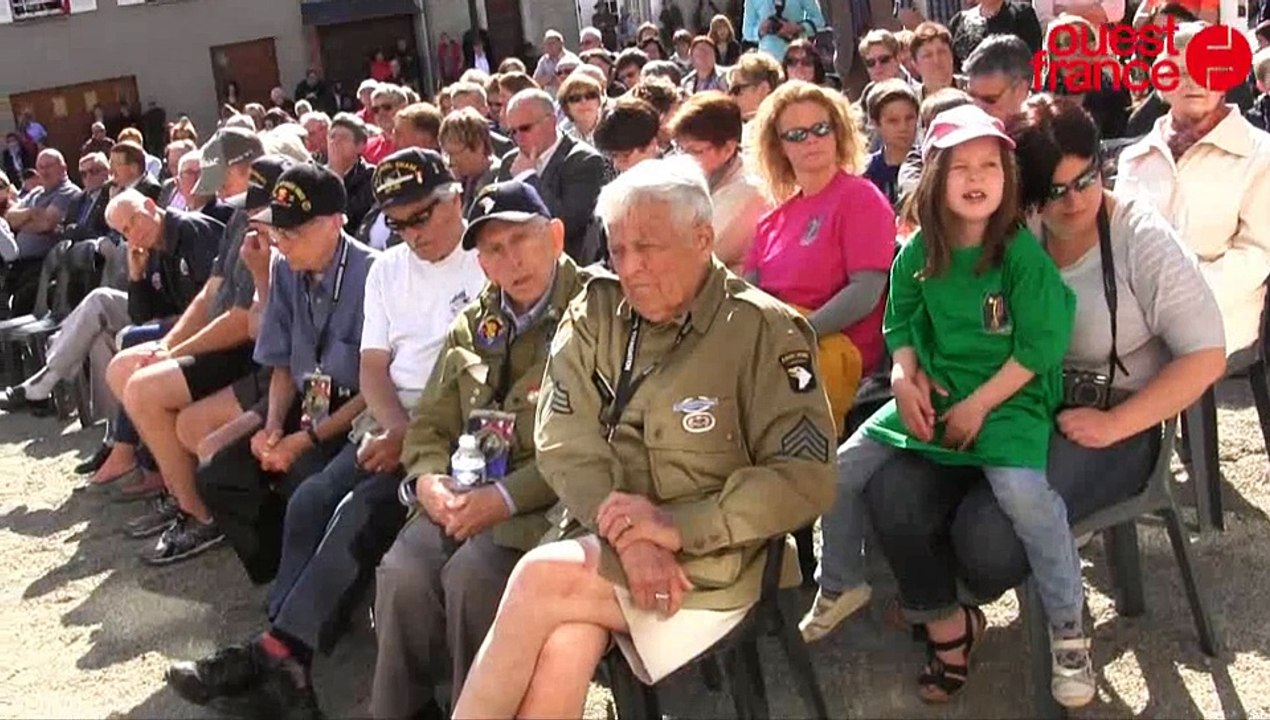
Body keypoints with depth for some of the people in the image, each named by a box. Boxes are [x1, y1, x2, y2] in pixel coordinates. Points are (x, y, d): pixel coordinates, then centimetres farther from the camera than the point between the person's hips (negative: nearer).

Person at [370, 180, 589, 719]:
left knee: (469, 576, -28)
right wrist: (429, 479, -4)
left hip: (544, 504, -5)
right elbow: (431, 424, 18)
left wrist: (507, 497, -18)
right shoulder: (473, 324, 18)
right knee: (401, 573, -20)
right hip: (463, 494, 5)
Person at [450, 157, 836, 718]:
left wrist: (679, 524, -20)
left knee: (540, 579, -24)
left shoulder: (764, 331, -5)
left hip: (716, 556, -3)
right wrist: (627, 537, -19)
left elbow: (804, 477, -11)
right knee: (565, 644, -29)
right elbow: (564, 444, -3)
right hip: (601, 539, 3)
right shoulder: (594, 314, 7)